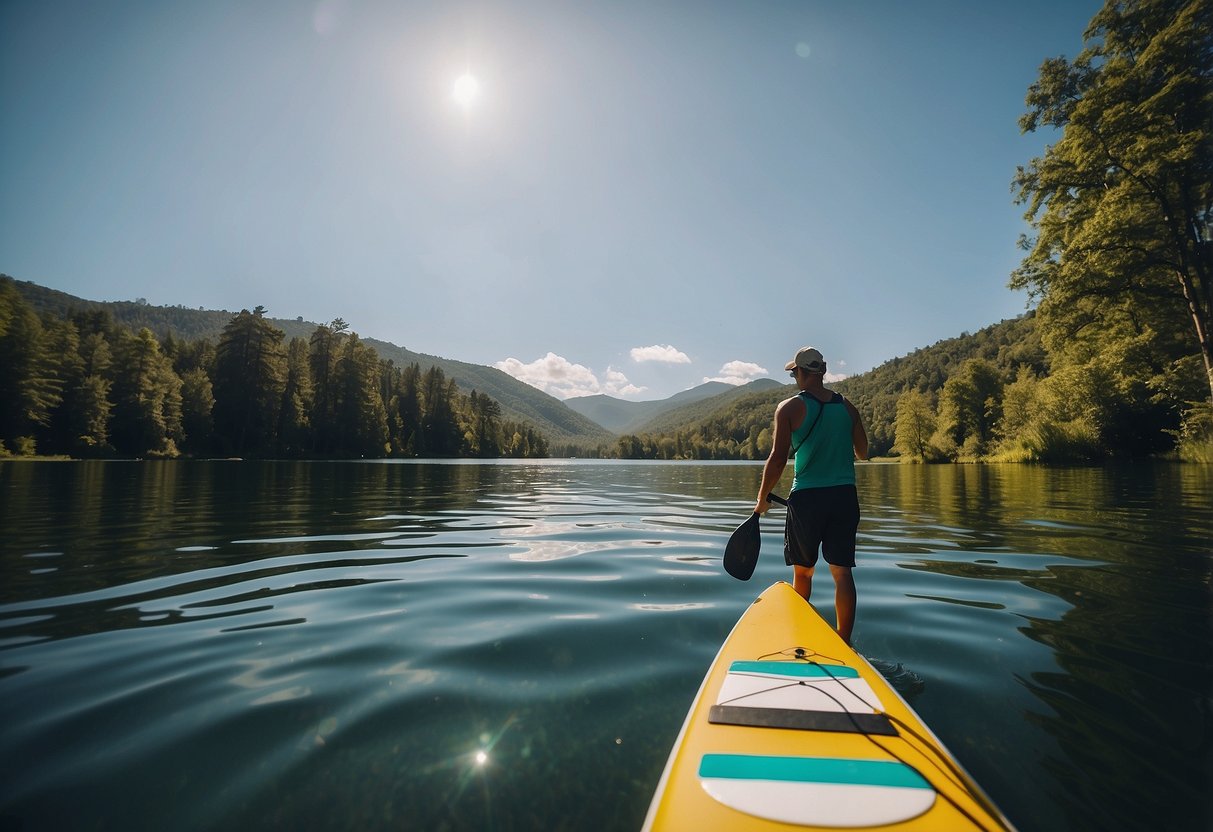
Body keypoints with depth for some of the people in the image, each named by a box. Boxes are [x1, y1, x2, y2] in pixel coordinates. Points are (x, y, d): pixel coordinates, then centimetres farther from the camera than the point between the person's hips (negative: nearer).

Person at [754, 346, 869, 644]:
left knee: (802, 570, 13)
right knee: (842, 571, 4)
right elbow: (863, 452, 13)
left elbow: (778, 459, -10)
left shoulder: (790, 408, -7)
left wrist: (763, 498, 1)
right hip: (845, 496, 3)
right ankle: (844, 643, 5)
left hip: (807, 498, -3)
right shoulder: (847, 407, 6)